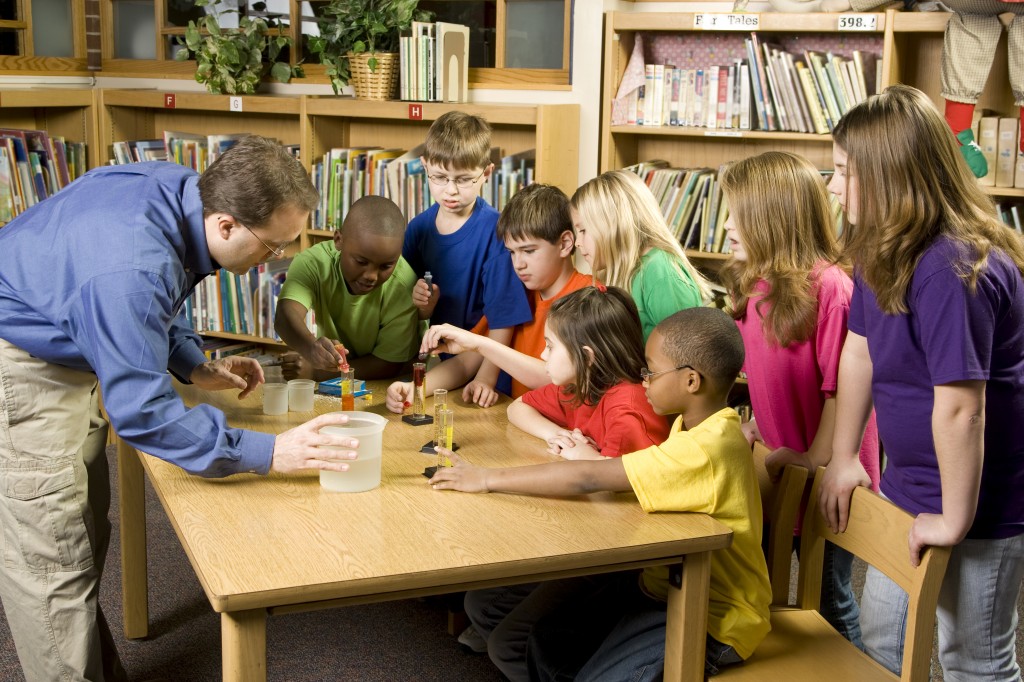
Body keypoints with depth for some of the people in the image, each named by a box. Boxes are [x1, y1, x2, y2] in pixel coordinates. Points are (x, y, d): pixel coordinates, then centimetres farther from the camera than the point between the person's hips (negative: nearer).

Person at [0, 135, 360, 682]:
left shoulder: (178, 187, -10)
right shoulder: (130, 269, -38)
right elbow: (142, 411, -32)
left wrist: (194, 365, 1)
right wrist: (267, 453, -32)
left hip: (66, 354, 10)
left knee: (86, 536, 17)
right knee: (54, 563, -6)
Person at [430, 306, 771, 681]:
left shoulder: (706, 450, -28)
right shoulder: (694, 425, 3)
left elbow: (587, 479, -28)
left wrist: (488, 479, -23)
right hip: (660, 585, 9)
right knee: (534, 643, 2)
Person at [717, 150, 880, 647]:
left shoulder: (828, 287, -22)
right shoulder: (754, 286, 3)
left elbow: (843, 388, -21)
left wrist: (816, 463, -19)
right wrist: (757, 426, 7)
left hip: (825, 477, -7)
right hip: (777, 473, 7)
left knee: (829, 598, 10)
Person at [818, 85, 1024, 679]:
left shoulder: (951, 270, -30)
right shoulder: (883, 254, 2)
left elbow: (960, 408, -31)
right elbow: (859, 352, 8)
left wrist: (955, 520, -24)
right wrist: (843, 458, 10)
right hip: (911, 485, 9)